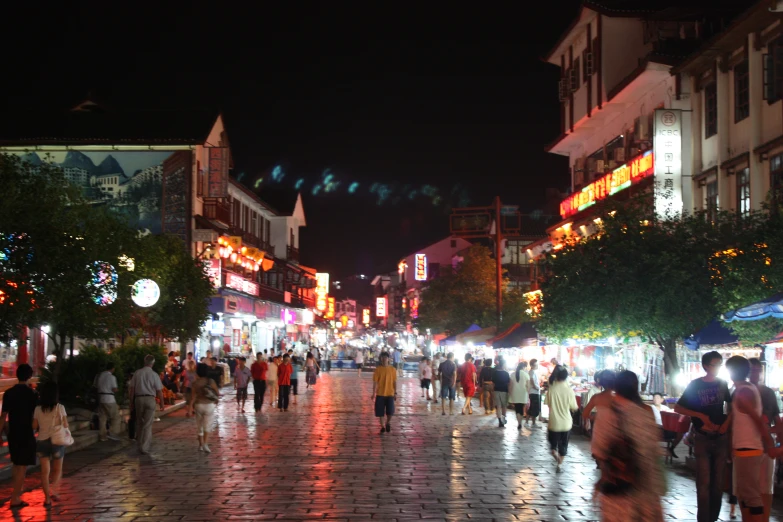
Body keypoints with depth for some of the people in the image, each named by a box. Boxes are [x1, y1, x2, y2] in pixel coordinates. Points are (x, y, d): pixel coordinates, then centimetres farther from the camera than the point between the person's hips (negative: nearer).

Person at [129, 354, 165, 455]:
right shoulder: (154, 375, -8)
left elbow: (132, 388, 3)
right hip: (150, 399, -3)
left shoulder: (137, 373, 0)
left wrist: (132, 401, 13)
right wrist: (162, 403, 6)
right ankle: (144, 447, -2)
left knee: (139, 422, 19)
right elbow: (159, 391, -6)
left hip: (138, 398, 3)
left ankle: (140, 442, 31)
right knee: (148, 424, 1)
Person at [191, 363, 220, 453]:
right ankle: (205, 444, -18)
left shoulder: (195, 383, -6)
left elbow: (194, 396, -9)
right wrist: (216, 400, 15)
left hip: (198, 405, 2)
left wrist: (190, 406, -3)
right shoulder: (211, 381, -8)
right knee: (207, 426, -1)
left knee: (199, 426, 16)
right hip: (209, 405, -2)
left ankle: (201, 445, 22)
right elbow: (218, 393, -4)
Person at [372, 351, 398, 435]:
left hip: (390, 394, 0)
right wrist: (374, 393, -7)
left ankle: (388, 423, 21)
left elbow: (394, 382, 6)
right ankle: (382, 427, 17)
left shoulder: (393, 369, 1)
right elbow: (375, 382, -2)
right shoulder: (378, 369, -3)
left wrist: (395, 392, 3)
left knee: (390, 411, -8)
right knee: (380, 412, 2)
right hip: (380, 394, 0)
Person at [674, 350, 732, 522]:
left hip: (721, 437, 3)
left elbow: (731, 404, 18)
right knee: (704, 482, -5)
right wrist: (701, 416, -13)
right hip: (702, 438, -3)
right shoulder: (695, 385, -5)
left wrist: (727, 422, 1)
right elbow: (678, 408, -3)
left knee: (718, 481, 6)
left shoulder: (722, 384, 5)